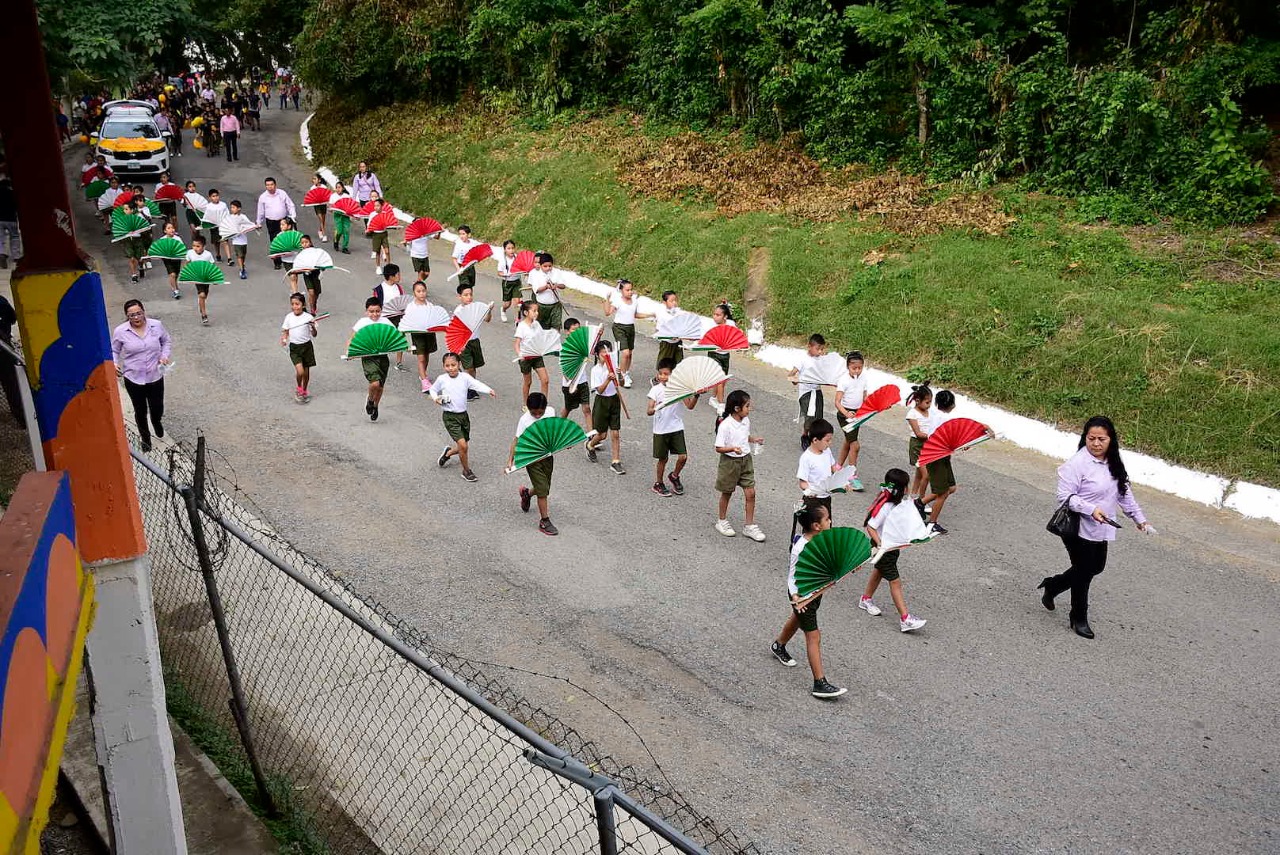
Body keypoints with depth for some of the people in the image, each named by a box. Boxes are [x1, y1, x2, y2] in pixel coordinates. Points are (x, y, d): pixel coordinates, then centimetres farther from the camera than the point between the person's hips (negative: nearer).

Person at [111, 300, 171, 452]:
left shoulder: (157, 325, -7)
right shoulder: (120, 331, -10)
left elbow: (166, 342, 10)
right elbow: (114, 351, 3)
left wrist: (165, 356, -6)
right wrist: (114, 364, -14)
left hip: (155, 377, 1)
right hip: (133, 378, -1)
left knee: (157, 409, 12)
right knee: (140, 411, 13)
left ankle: (157, 422, 51)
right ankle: (145, 438, 38)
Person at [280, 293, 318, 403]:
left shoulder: (308, 317, -7)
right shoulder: (288, 317, -1)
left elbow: (314, 335, -5)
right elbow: (286, 331, 10)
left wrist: (313, 327, -25)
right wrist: (283, 339, -10)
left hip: (307, 346, 0)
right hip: (294, 348, 0)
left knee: (306, 371, 11)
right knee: (300, 370, -17)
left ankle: (304, 392, 33)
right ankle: (298, 388, 11)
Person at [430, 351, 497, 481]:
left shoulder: (465, 377, -5)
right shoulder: (441, 379, -6)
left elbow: (477, 384, -19)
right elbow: (433, 389, 11)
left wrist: (489, 391, -37)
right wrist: (435, 398, -9)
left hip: (463, 415, 3)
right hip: (450, 417, -3)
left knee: (464, 447, 13)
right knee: (463, 445, -14)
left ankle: (448, 452, 46)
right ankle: (466, 471, 7)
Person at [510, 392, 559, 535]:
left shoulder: (550, 412, -4)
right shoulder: (524, 420, -17)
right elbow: (517, 440, -14)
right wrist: (510, 460, -20)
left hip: (548, 456, 5)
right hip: (532, 459, -5)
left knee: (543, 488, 18)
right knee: (543, 491, -7)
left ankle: (527, 493, 51)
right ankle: (544, 522, 5)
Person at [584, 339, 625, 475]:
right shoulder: (596, 370, -13)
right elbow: (600, 390, -18)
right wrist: (608, 379, -32)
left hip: (614, 400, 4)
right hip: (602, 401, -4)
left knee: (615, 433, 1)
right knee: (602, 434, 8)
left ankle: (616, 462, 4)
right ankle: (590, 445, 40)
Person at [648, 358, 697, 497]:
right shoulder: (656, 390, -7)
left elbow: (689, 406, -8)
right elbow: (649, 411, -11)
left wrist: (696, 395, -24)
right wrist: (655, 409, -33)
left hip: (677, 428, 1)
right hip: (660, 430, -1)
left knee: (683, 457, -4)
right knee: (662, 459, 9)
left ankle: (674, 476, 24)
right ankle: (658, 484, 29)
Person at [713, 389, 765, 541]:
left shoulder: (746, 421, -2)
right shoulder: (725, 426, -22)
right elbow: (718, 448, -19)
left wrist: (754, 439, 0)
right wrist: (732, 448, -35)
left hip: (746, 460, 5)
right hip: (730, 462, -5)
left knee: (750, 493, 1)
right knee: (727, 493, 13)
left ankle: (749, 526, 12)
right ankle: (722, 521, 33)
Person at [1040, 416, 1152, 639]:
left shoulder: (1114, 462, 4)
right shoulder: (1077, 463, -20)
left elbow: (1125, 492, 15)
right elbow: (1065, 496, -20)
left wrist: (1139, 518, 14)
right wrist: (1091, 509, -30)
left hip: (1100, 530, 8)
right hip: (1078, 529, -8)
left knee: (1096, 567, 19)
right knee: (1084, 571, 3)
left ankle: (1052, 585, 39)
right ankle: (1079, 619, 22)